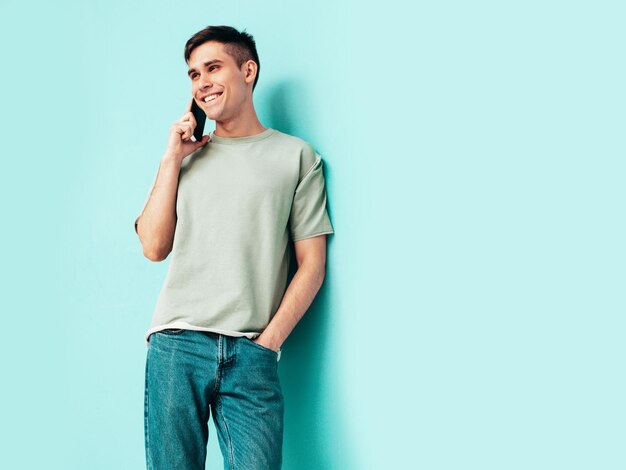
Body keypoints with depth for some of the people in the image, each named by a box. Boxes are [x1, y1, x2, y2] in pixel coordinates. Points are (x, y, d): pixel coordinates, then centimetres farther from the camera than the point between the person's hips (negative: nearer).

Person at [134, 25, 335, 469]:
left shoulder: (296, 155, 9)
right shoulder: (188, 155, 17)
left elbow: (312, 265, 5)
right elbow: (154, 247, 8)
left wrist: (269, 341, -5)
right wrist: (172, 159, 6)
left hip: (251, 353, -2)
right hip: (176, 346, 2)